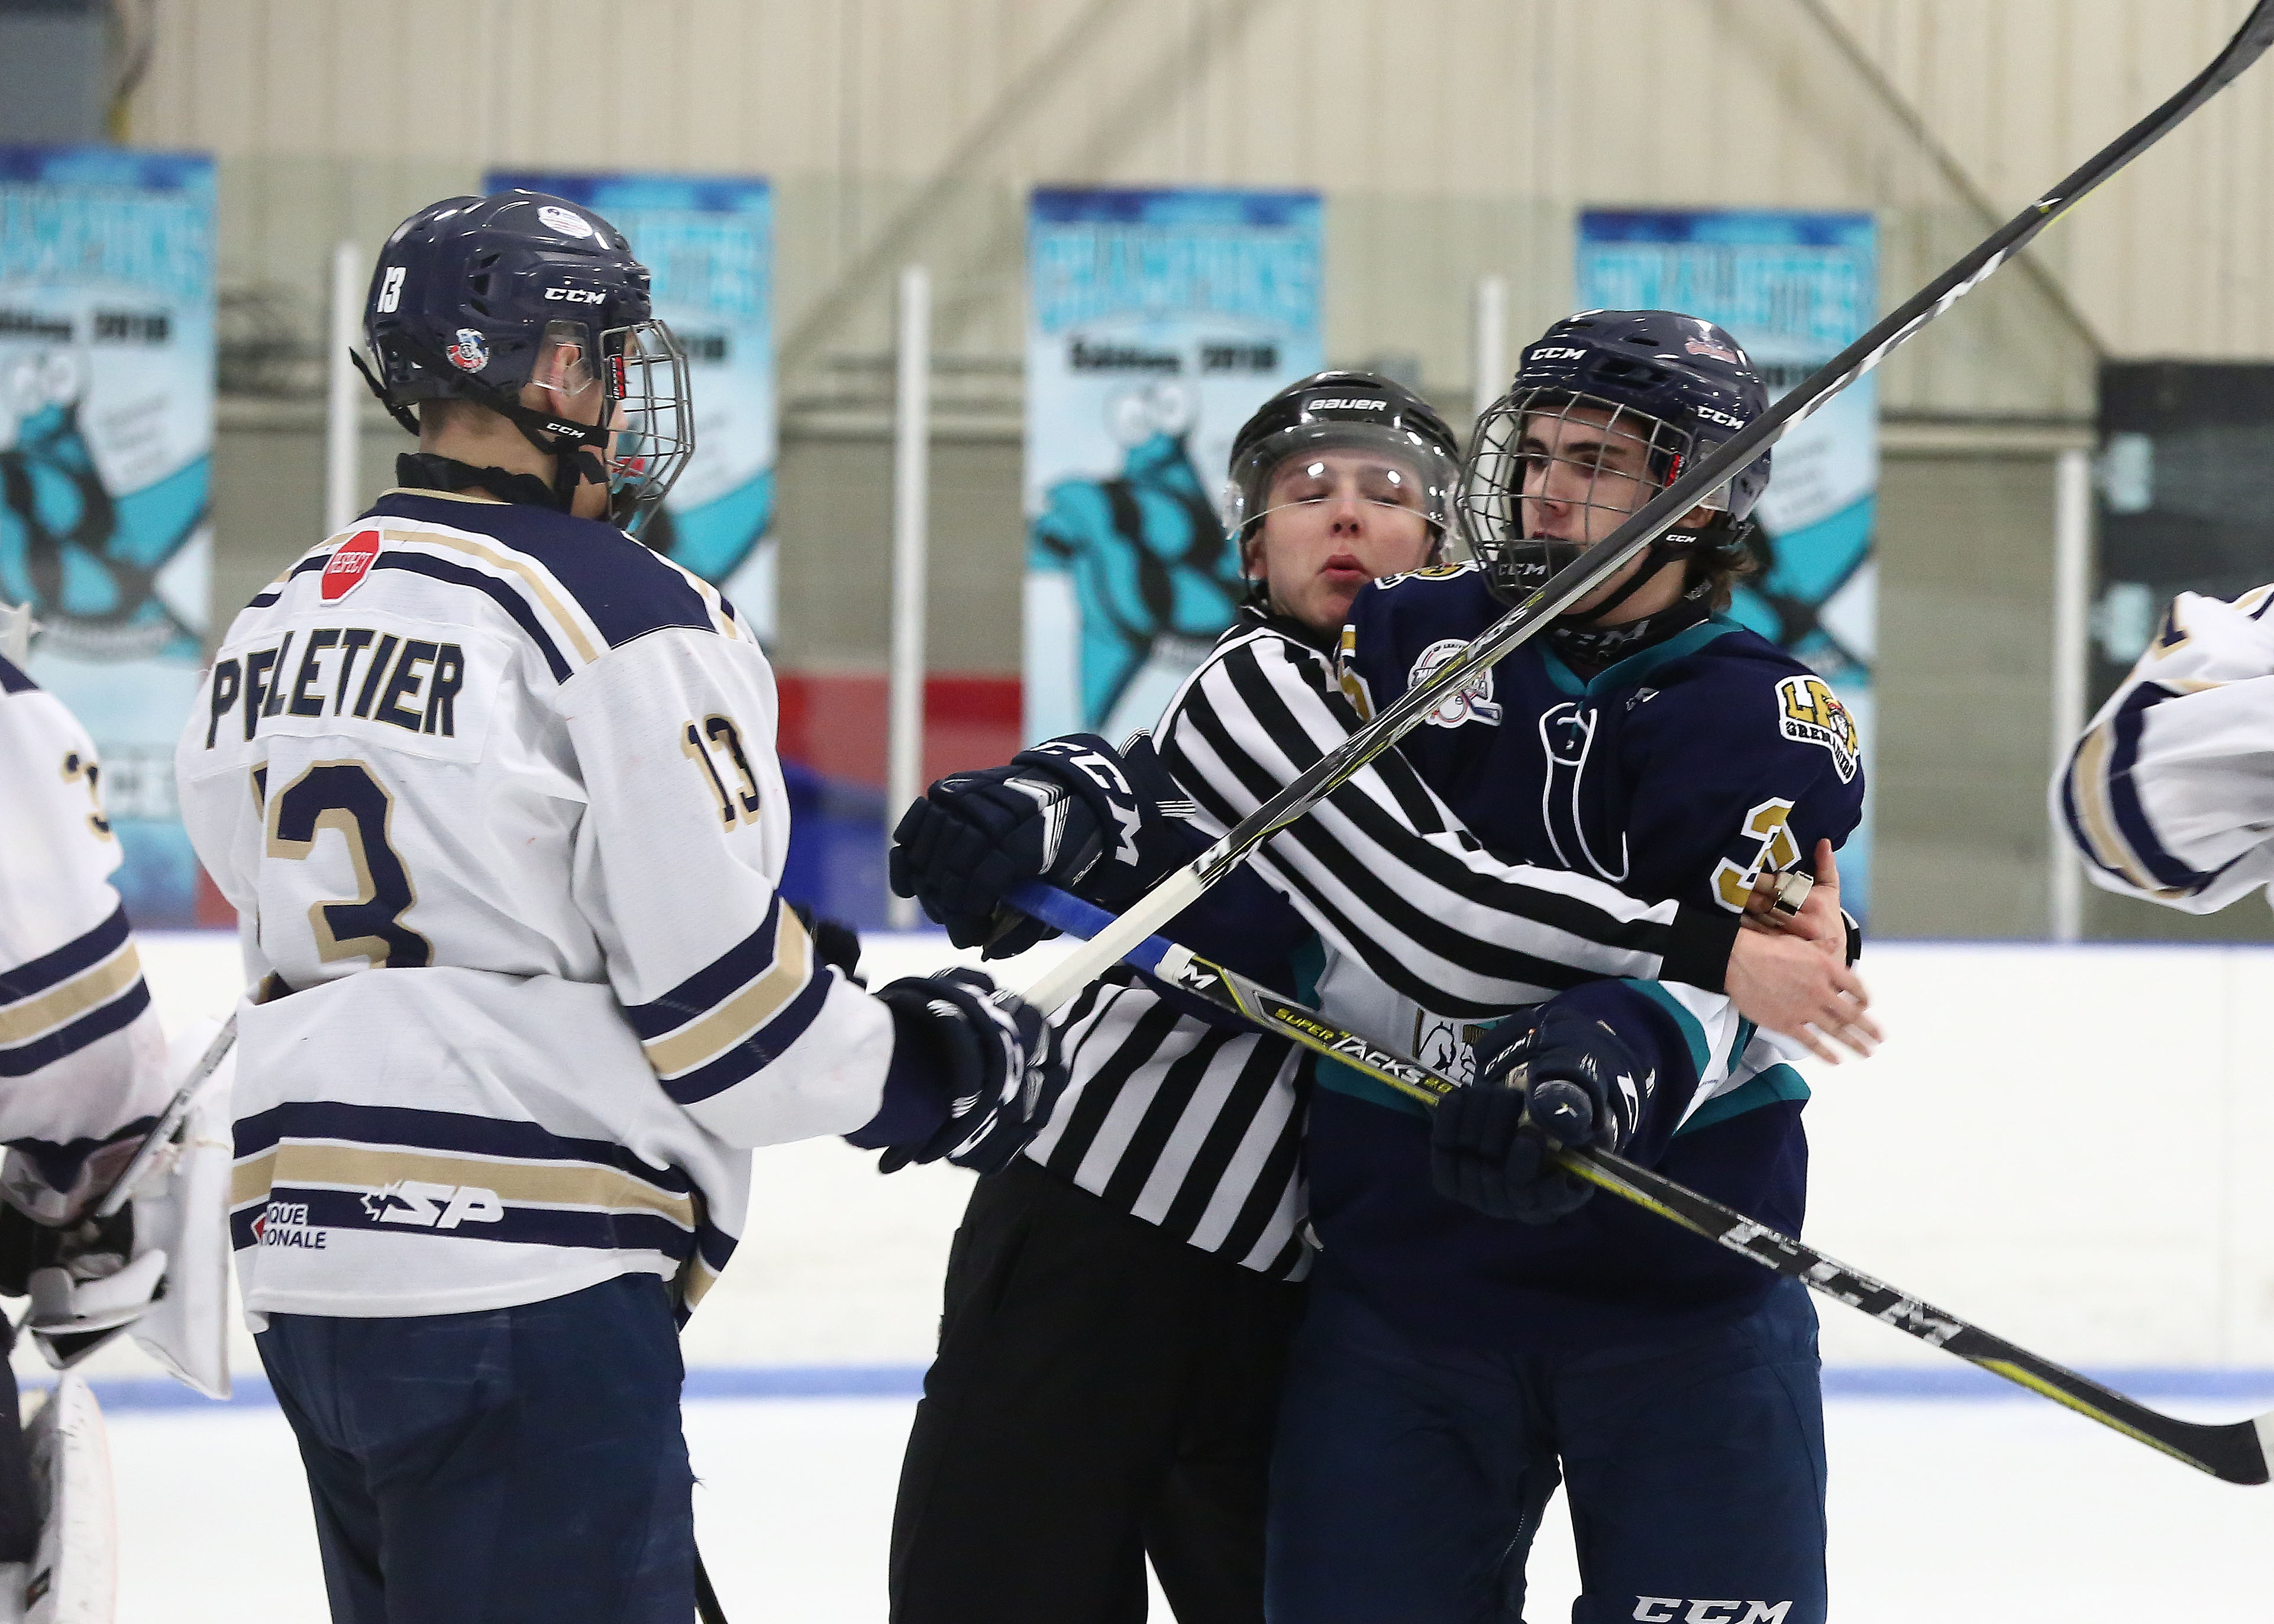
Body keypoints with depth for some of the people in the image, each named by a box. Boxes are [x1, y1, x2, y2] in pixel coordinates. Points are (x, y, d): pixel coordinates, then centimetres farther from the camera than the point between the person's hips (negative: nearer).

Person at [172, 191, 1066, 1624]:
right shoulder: (624, 616, -10)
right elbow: (715, 989, -12)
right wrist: (935, 1071, 4)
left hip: (307, 1268, 8)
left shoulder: (276, 625, 15)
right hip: (525, 1285, -8)